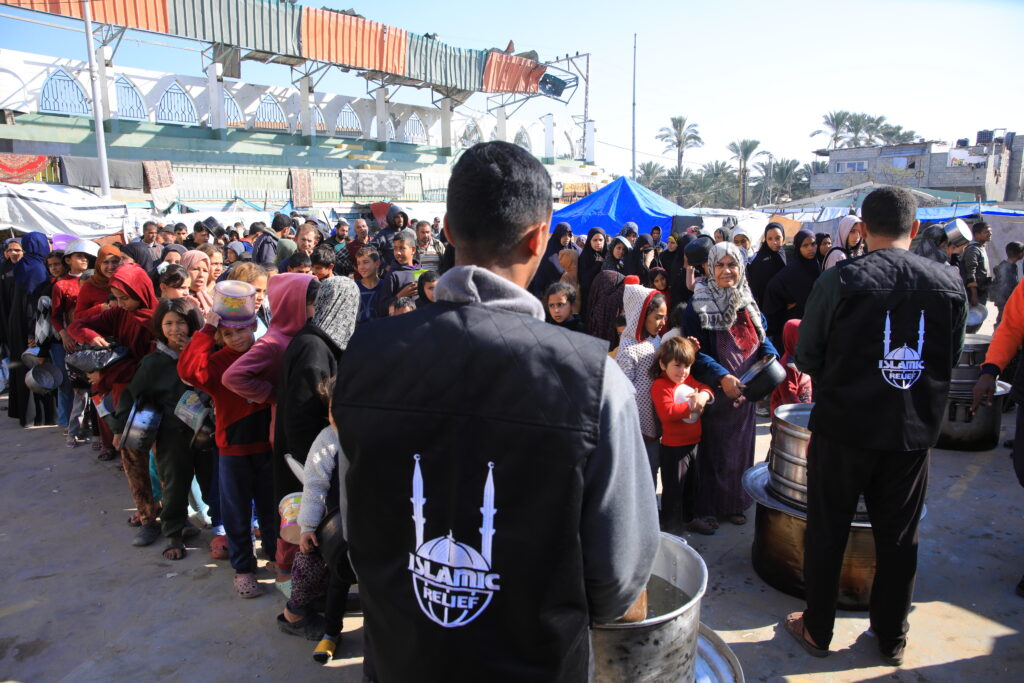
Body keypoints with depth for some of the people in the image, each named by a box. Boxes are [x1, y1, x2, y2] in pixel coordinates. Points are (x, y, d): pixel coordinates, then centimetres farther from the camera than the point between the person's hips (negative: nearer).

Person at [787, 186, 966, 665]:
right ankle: (891, 639, 33)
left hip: (844, 427, -3)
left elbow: (807, 358, -7)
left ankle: (817, 630, 26)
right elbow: (951, 358, 10)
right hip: (915, 431, 4)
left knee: (827, 531, 12)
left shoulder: (840, 280, -13)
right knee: (899, 536, 17)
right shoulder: (949, 284, -2)